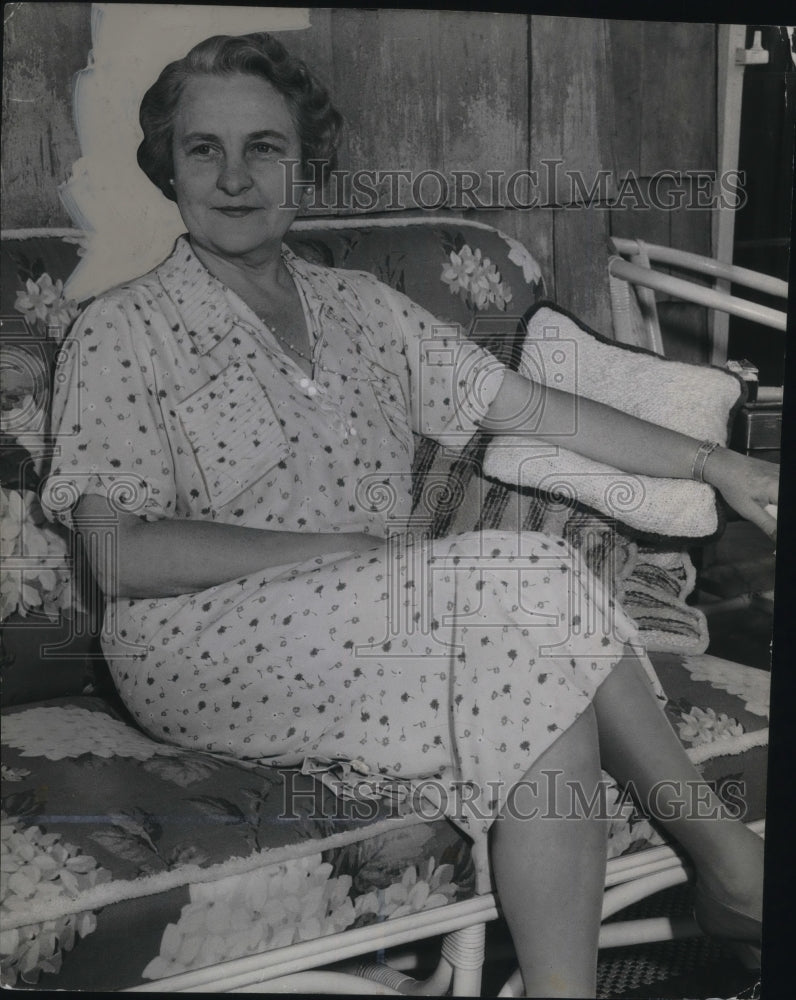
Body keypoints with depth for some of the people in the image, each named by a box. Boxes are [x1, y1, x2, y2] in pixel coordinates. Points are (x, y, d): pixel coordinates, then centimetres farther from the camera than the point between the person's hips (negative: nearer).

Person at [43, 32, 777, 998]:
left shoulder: (363, 306, 16)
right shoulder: (122, 332, -1)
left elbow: (532, 408, 14)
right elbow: (122, 558, -10)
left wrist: (713, 463, 7)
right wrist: (334, 549, -15)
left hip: (377, 626, 6)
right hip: (205, 646, -5)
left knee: (547, 688, -26)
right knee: (530, 574, -25)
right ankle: (727, 860, -14)